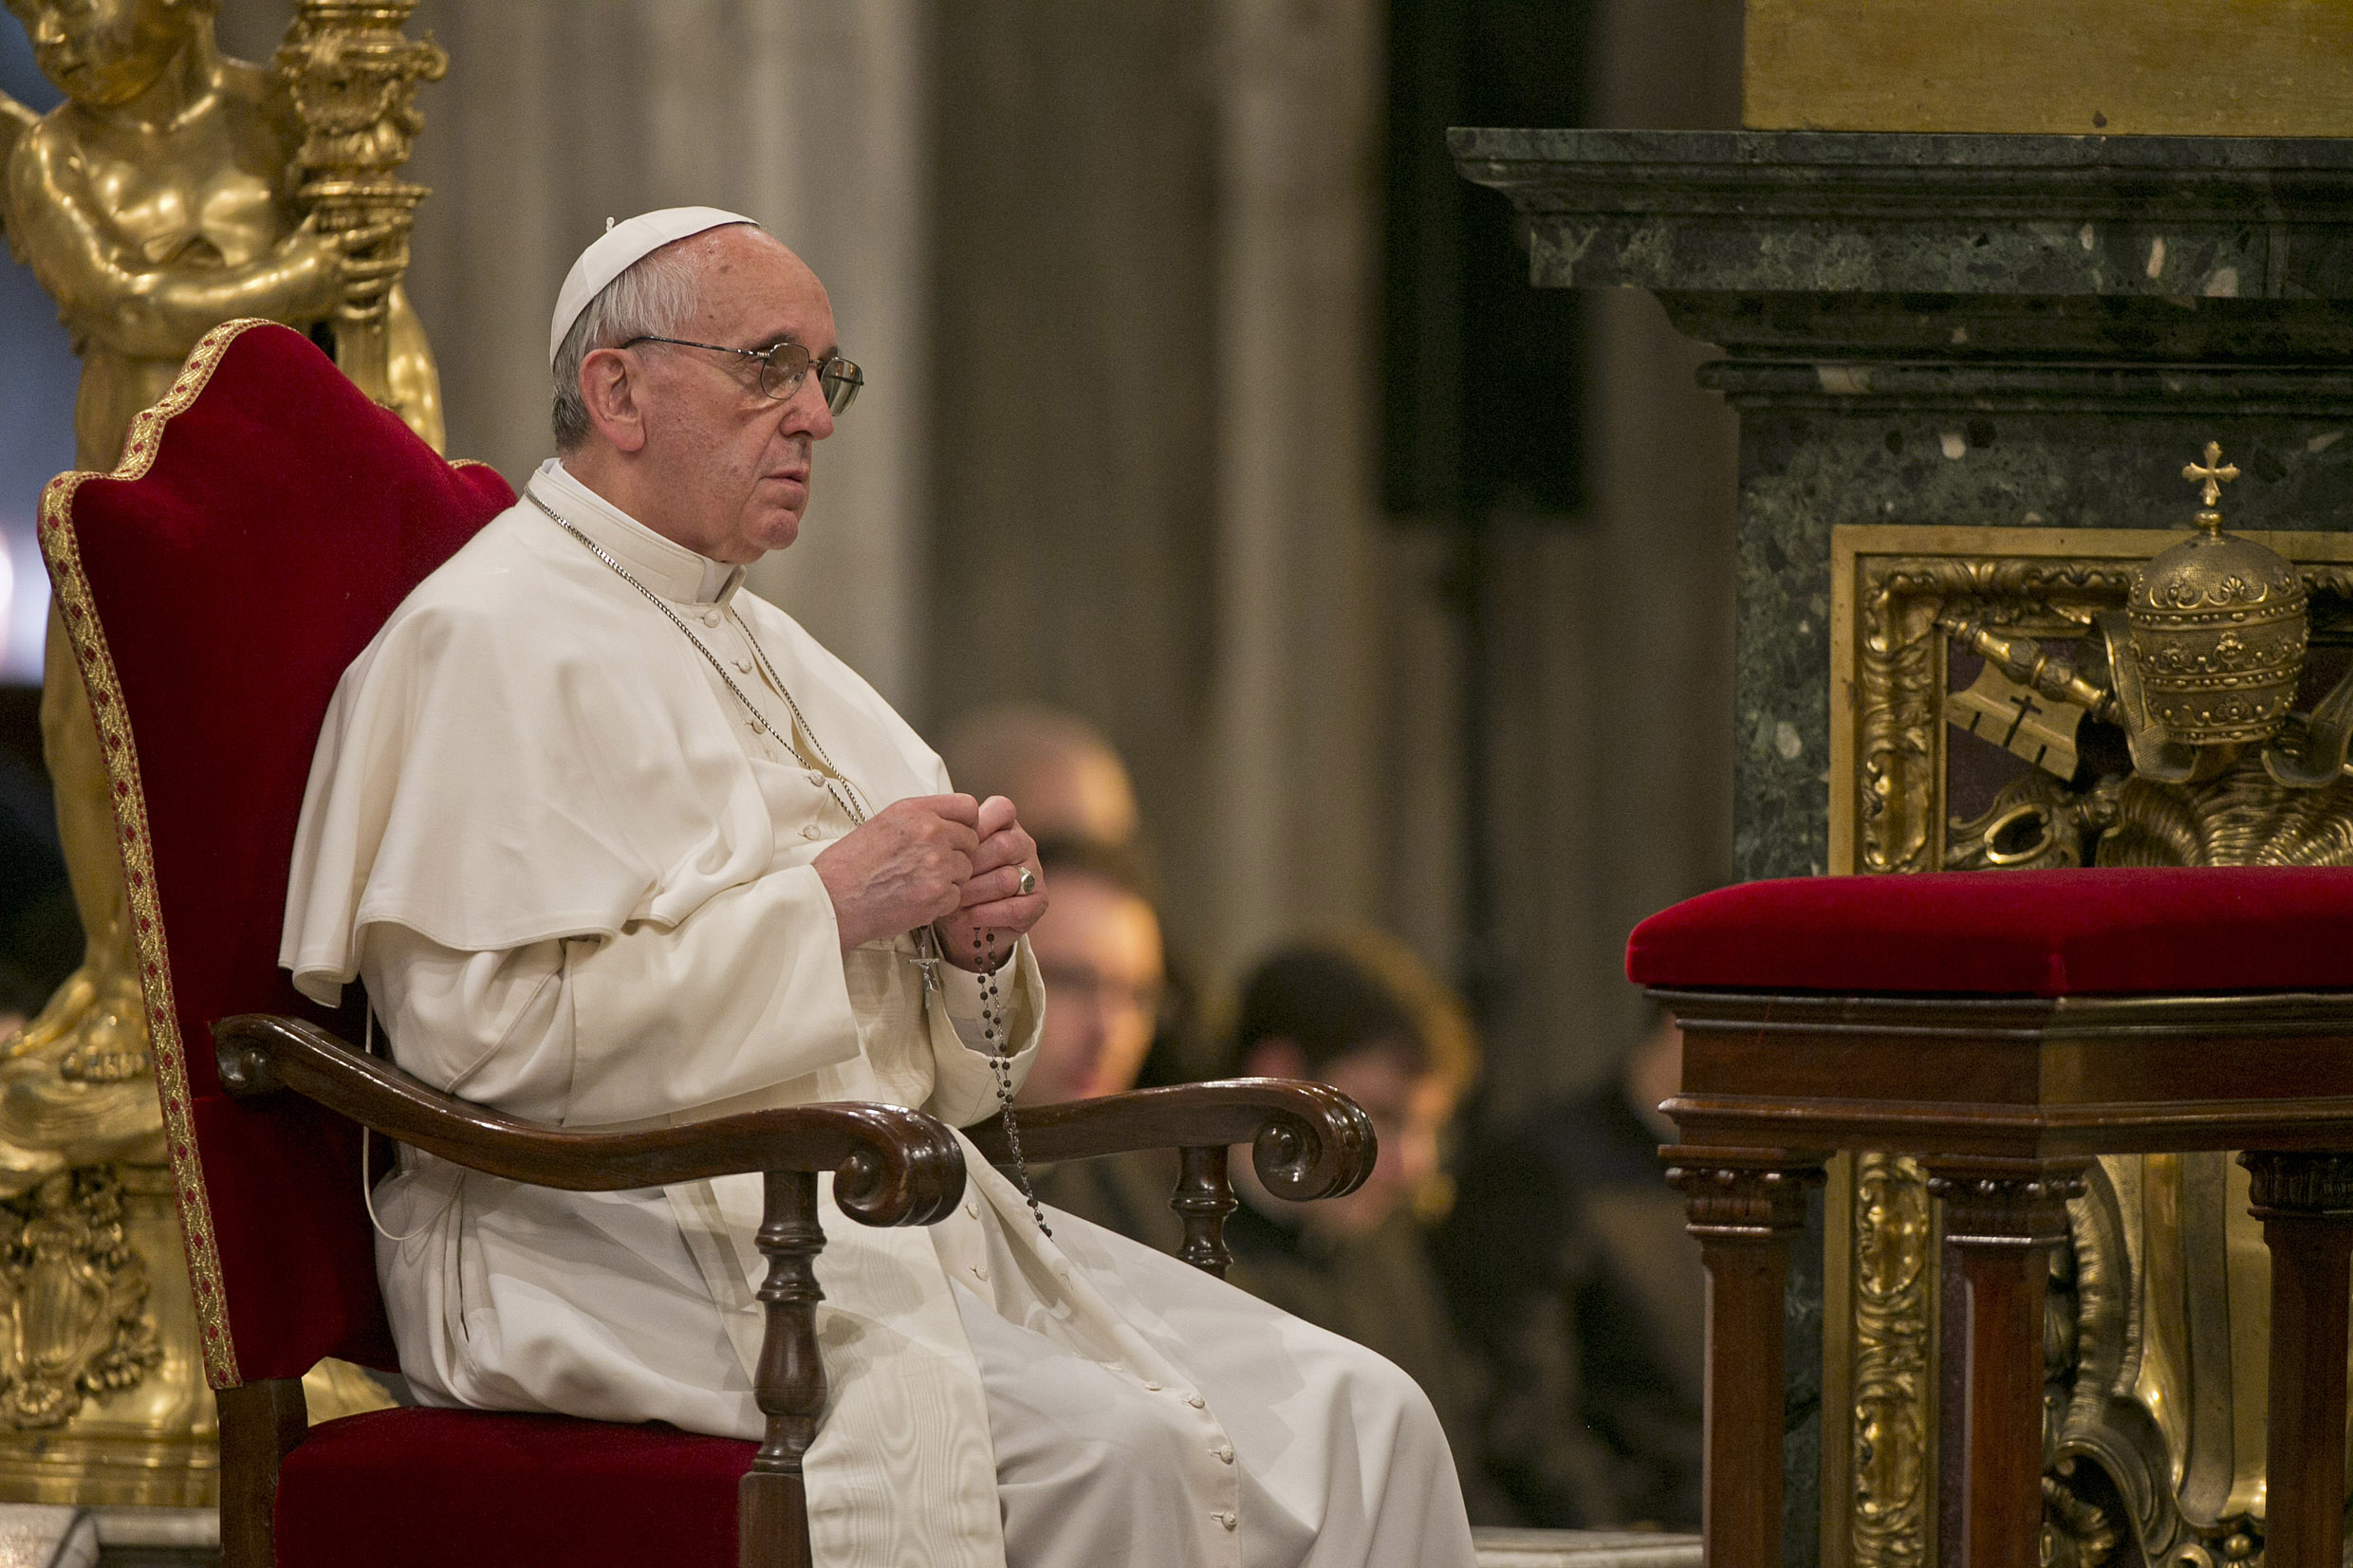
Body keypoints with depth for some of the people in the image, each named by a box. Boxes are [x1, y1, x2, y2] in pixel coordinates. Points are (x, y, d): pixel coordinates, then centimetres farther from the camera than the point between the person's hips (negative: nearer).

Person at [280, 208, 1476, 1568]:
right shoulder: (492, 640, -6)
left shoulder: (760, 645, 23)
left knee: (1355, 1424, -11)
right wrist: (828, 903, -15)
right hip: (630, 1242, -9)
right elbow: (489, 1034, -19)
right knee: (1115, 1450, -29)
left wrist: (971, 942, 1)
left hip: (899, 1214, 9)